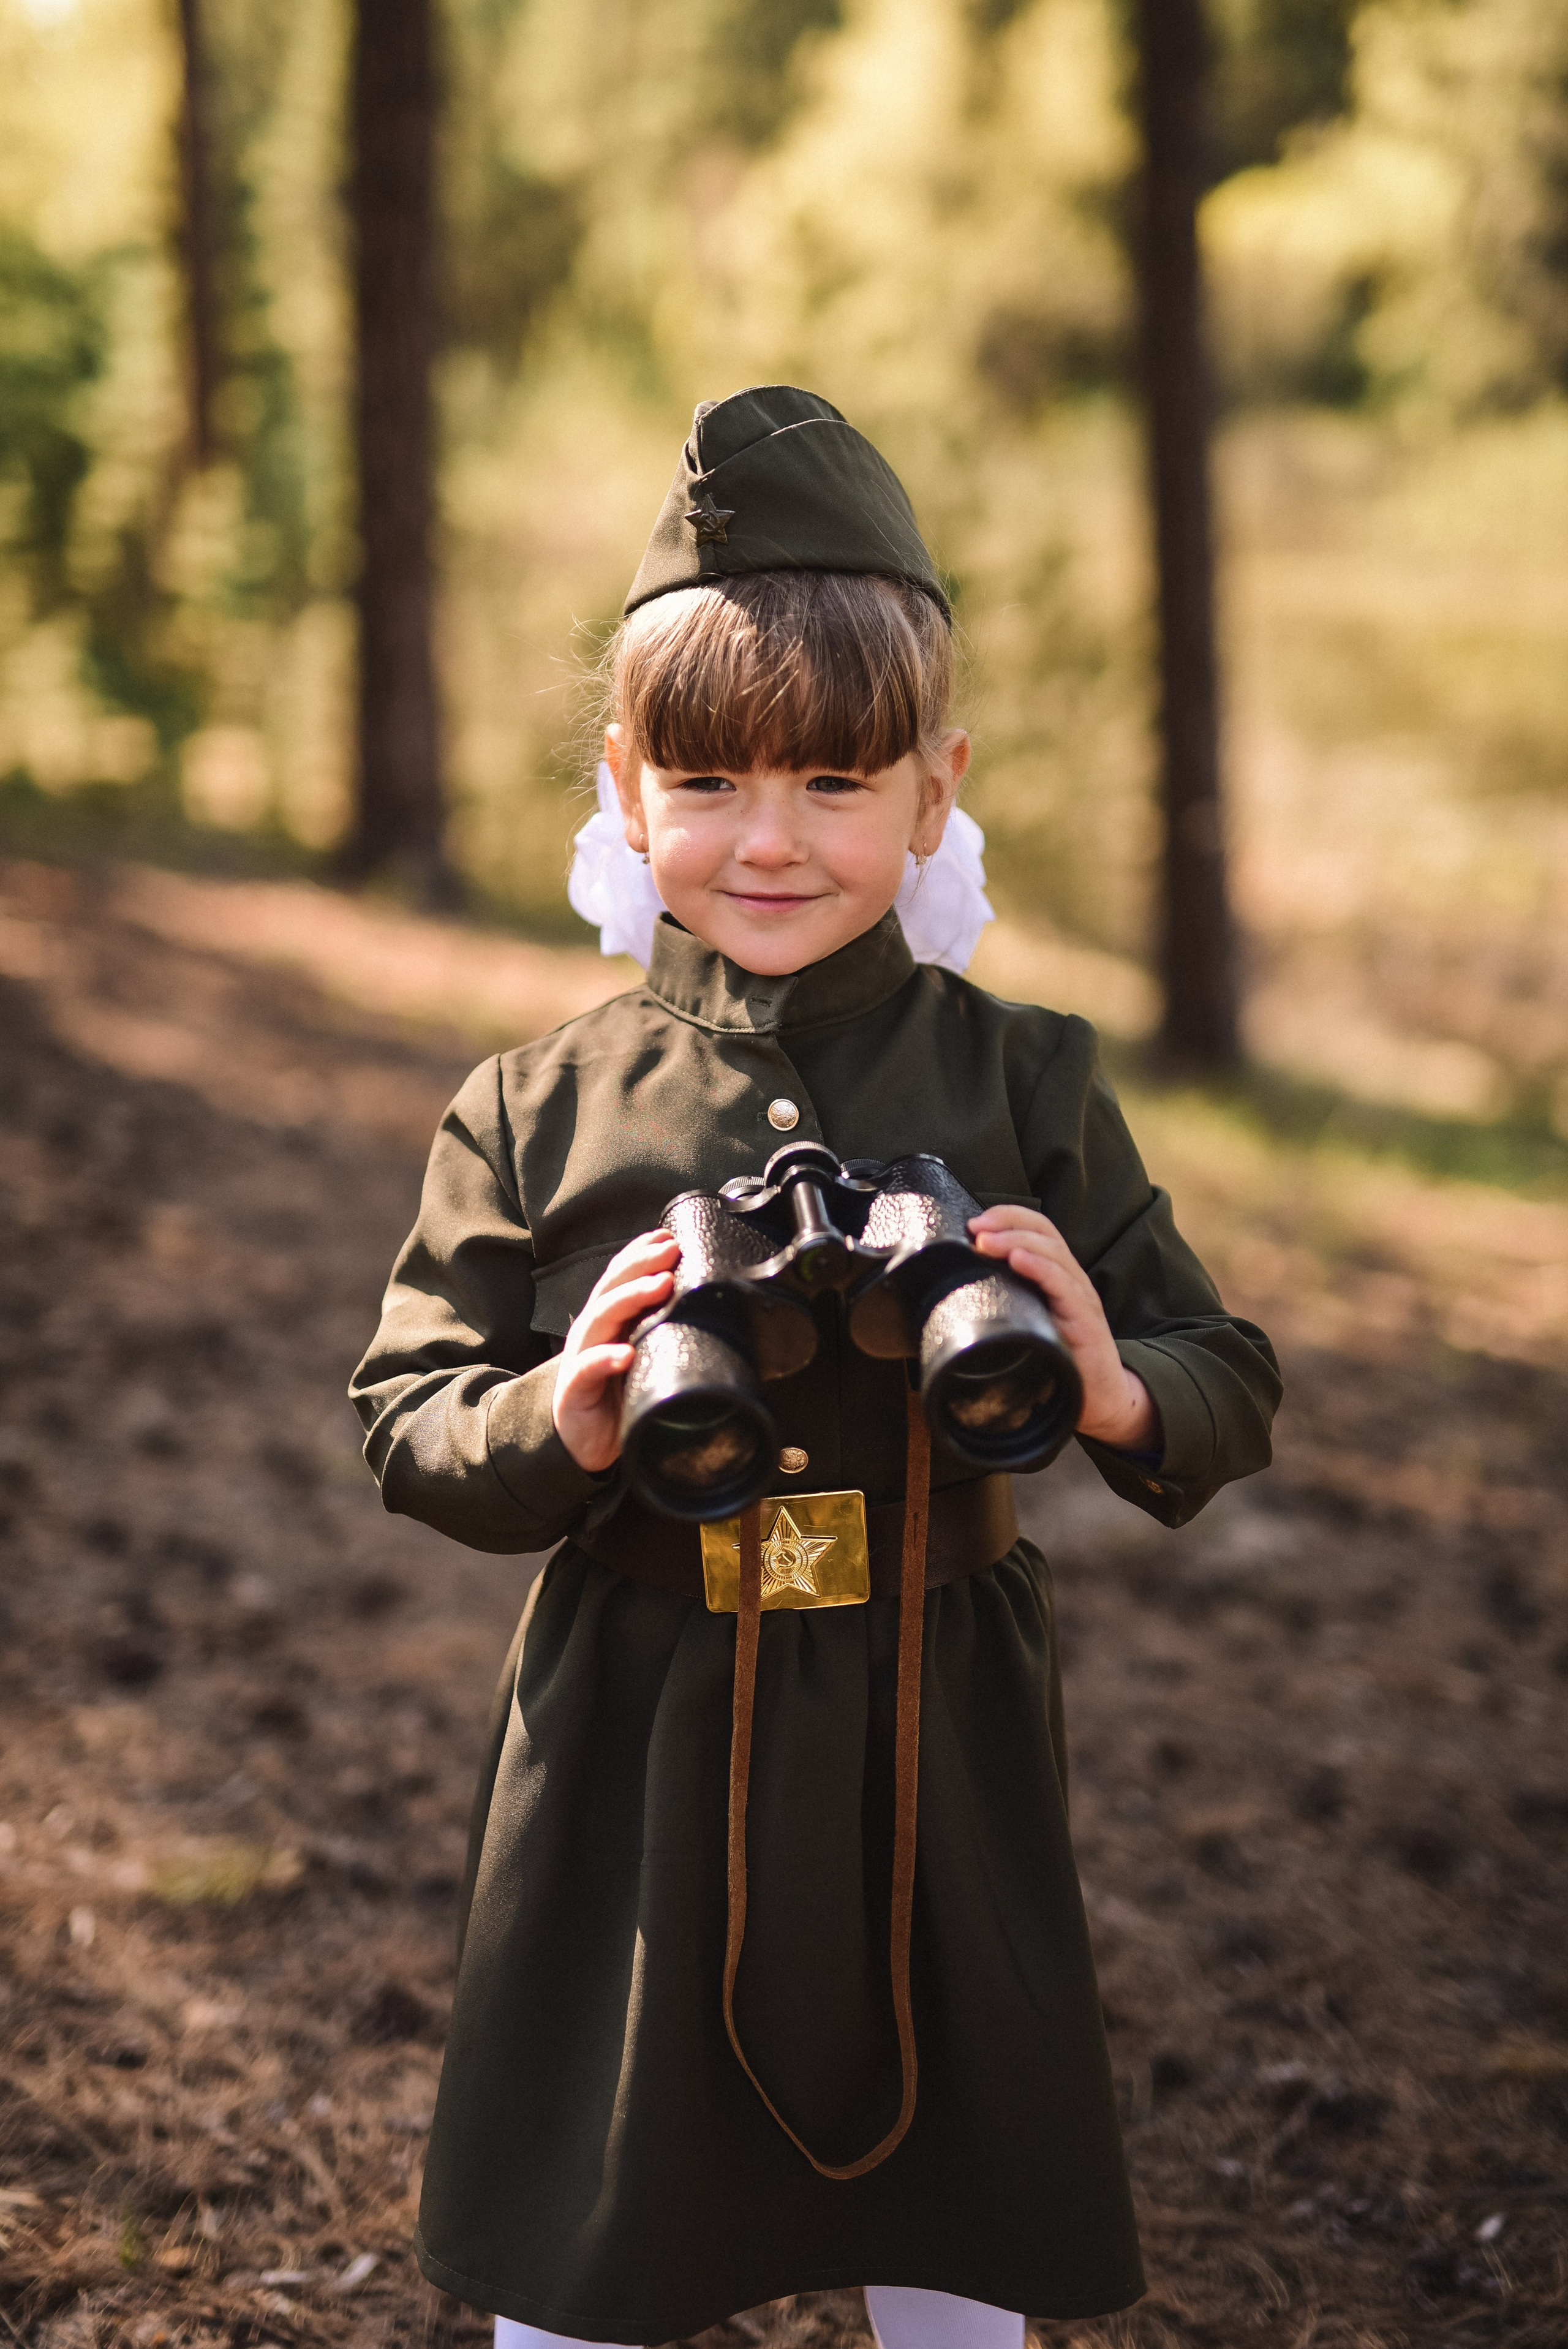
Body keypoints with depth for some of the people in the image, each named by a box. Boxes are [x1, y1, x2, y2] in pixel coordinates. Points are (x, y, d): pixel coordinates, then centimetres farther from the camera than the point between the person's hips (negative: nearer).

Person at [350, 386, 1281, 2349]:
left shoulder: (1023, 1087, -2)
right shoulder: (539, 1114, -3)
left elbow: (1234, 1393, 1)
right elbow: (401, 1426, 0)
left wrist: (1111, 1391, -21)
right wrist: (558, 1423, -20)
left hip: (939, 1751, 1)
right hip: (635, 1746, 0)